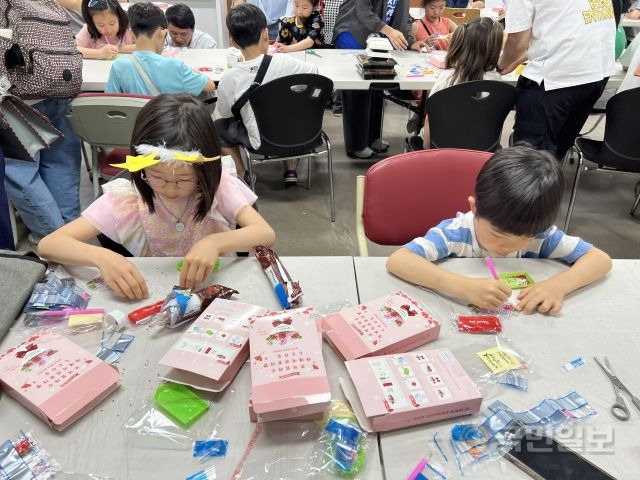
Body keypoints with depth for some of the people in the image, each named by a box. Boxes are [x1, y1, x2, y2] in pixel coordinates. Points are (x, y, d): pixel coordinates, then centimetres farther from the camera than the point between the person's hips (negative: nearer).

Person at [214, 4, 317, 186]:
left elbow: (225, 114, -2)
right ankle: (289, 170, 33)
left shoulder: (229, 78, -19)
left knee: (218, 126, 22)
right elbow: (314, 70, 3)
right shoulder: (283, 61, -17)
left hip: (263, 142, -2)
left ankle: (242, 175, 21)